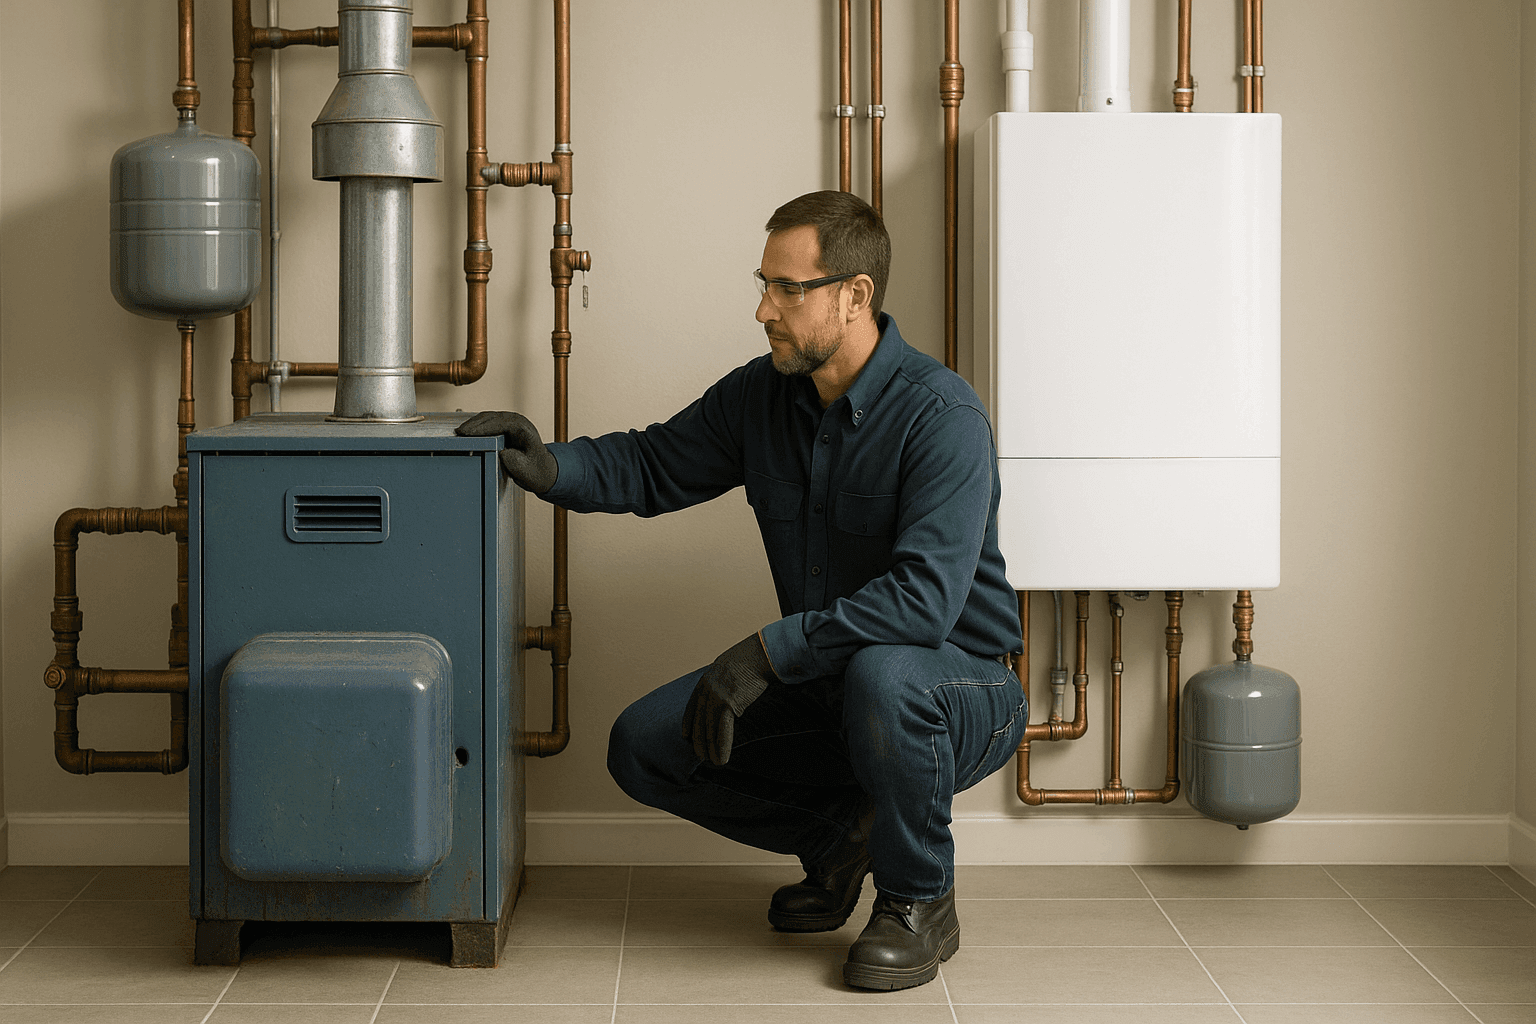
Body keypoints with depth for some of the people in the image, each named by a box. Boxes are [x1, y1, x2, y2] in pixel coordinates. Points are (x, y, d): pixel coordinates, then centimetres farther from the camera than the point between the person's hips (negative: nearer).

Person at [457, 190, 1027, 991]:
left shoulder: (940, 415, -24)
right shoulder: (762, 395, -1)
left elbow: (925, 597, -34)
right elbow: (654, 465, 11)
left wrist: (769, 651, -35)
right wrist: (550, 468, -9)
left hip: (959, 691, -7)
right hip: (824, 684, 7)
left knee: (880, 674, -41)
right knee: (644, 747, -6)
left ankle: (920, 901, -13)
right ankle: (836, 833, 16)